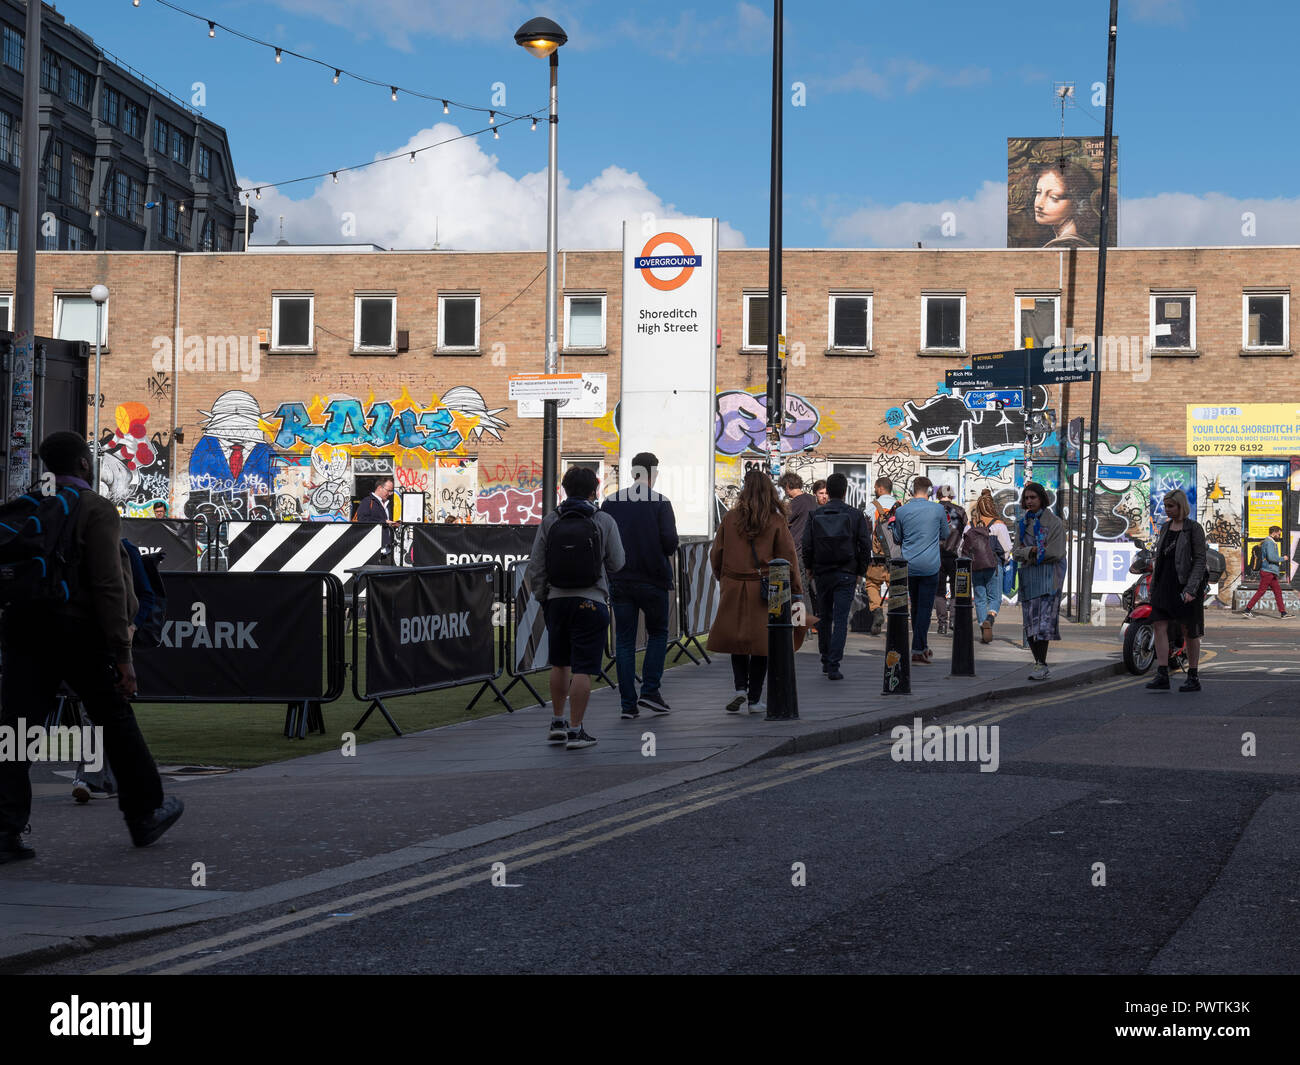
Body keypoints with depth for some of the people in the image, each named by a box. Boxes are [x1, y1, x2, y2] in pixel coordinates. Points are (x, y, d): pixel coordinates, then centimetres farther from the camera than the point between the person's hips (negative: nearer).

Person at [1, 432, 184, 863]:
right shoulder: (97, 510, -7)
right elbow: (108, 585, -15)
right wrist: (123, 654, -15)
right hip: (78, 631, -5)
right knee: (115, 722, 11)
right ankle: (145, 814, 25)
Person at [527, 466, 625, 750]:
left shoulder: (549, 522, -1)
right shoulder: (604, 522, -6)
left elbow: (535, 567, 0)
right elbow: (616, 564, 1)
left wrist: (541, 597, 13)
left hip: (557, 599, 3)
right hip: (590, 602, -3)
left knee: (560, 664, 19)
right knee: (583, 669, -1)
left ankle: (557, 723, 28)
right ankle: (575, 730, -1)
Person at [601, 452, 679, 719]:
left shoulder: (610, 503, 3)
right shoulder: (660, 503, -7)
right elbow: (670, 541, -14)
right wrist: (666, 556, 7)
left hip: (619, 581, 3)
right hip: (652, 580, -3)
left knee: (624, 641, 6)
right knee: (658, 633, 15)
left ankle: (628, 704, 3)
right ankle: (650, 690, 4)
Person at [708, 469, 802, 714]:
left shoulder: (730, 518, 0)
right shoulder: (777, 522, -5)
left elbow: (716, 554, 6)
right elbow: (787, 559, -5)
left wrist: (722, 579, 22)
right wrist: (796, 591, 1)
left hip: (734, 586, 1)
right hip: (764, 590, -1)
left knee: (737, 640, 13)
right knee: (760, 643, 6)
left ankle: (740, 687, -4)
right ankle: (754, 699, 10)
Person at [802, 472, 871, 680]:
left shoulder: (816, 515, 0)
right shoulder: (855, 515, -3)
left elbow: (807, 545, 0)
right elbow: (865, 545, -4)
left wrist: (808, 567, 15)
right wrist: (860, 571, 7)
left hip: (822, 573, 2)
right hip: (846, 574, -2)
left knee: (824, 617, 16)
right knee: (840, 619, -3)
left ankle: (826, 661, 25)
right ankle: (833, 666, -11)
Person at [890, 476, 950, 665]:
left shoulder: (901, 511, 0)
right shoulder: (938, 509, -4)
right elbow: (945, 535, 9)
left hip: (909, 565, 3)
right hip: (930, 566, -2)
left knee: (916, 606, 14)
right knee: (925, 607, -1)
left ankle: (923, 647, 22)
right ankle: (918, 650, -6)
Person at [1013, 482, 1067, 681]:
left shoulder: (1054, 522, -1)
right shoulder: (1022, 523, 15)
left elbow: (1056, 553, -10)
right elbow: (1017, 552, 7)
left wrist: (1027, 553, -5)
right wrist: (1033, 550, -12)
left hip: (1048, 575, -6)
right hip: (1028, 576, 6)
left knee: (1044, 621, -14)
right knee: (1031, 622, 2)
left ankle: (1041, 664, -15)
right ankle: (1039, 663, 9)